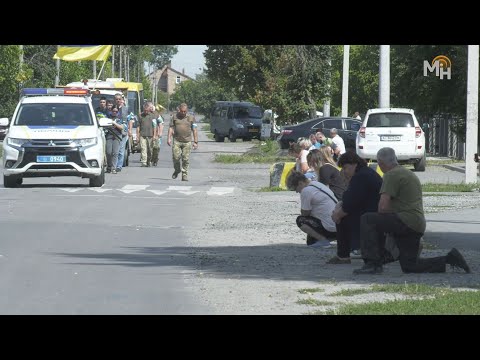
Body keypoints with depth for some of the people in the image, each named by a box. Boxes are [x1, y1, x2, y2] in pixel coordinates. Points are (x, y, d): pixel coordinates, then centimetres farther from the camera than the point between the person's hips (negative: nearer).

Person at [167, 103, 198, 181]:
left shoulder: (191, 118, 6)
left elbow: (194, 130, 6)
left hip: (187, 142, -1)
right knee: (176, 157, -7)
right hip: (177, 141, 1)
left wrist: (196, 142, 1)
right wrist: (169, 138, -1)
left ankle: (184, 175, 5)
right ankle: (177, 170, 19)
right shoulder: (175, 117, 9)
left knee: (186, 159, -3)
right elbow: (171, 128, 10)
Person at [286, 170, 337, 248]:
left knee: (300, 220, -3)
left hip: (330, 228, -10)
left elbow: (305, 213, -5)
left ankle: (323, 240, -7)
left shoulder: (306, 191, -13)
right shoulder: (318, 184, 17)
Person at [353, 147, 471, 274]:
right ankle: (450, 259, 9)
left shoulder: (391, 175, -7)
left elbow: (383, 207, -16)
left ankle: (372, 264, -16)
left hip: (406, 221, -9)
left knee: (367, 220, -10)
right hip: (418, 226, 9)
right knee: (409, 266, 14)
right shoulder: (410, 173, 25)